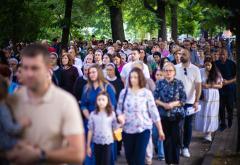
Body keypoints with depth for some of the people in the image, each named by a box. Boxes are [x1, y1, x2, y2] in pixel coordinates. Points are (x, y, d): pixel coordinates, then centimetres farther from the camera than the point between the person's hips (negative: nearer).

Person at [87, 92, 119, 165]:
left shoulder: (112, 114, -3)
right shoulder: (93, 114, -3)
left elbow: (115, 128, 1)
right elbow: (90, 130, 0)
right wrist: (88, 146, 1)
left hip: (108, 142, -1)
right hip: (97, 142, 1)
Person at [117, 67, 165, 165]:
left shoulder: (147, 93, -5)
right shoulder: (124, 92, 1)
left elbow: (154, 112, -3)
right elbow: (119, 108, 7)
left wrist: (160, 129, -1)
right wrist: (120, 115, -17)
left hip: (143, 129, -2)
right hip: (127, 129, 3)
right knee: (129, 156, 11)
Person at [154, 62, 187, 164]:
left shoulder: (179, 83, 0)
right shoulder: (160, 83, 3)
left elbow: (183, 99, -2)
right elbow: (155, 98, 2)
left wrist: (173, 104, -16)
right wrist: (163, 104, -14)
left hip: (177, 114, -1)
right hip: (164, 115, 1)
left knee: (176, 138, -2)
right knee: (166, 138, 6)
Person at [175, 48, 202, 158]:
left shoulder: (195, 69, -3)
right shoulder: (175, 68, 0)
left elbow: (198, 86, -5)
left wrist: (196, 101, -13)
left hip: (190, 102, 0)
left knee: (188, 125, 7)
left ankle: (186, 147, 17)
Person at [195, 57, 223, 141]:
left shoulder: (216, 73, -2)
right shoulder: (200, 72, -4)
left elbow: (220, 85, 0)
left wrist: (210, 86, -13)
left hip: (213, 96, 0)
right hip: (203, 96, 0)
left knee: (211, 114, -3)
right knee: (203, 113, 2)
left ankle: (209, 133, 2)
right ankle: (205, 131, 17)